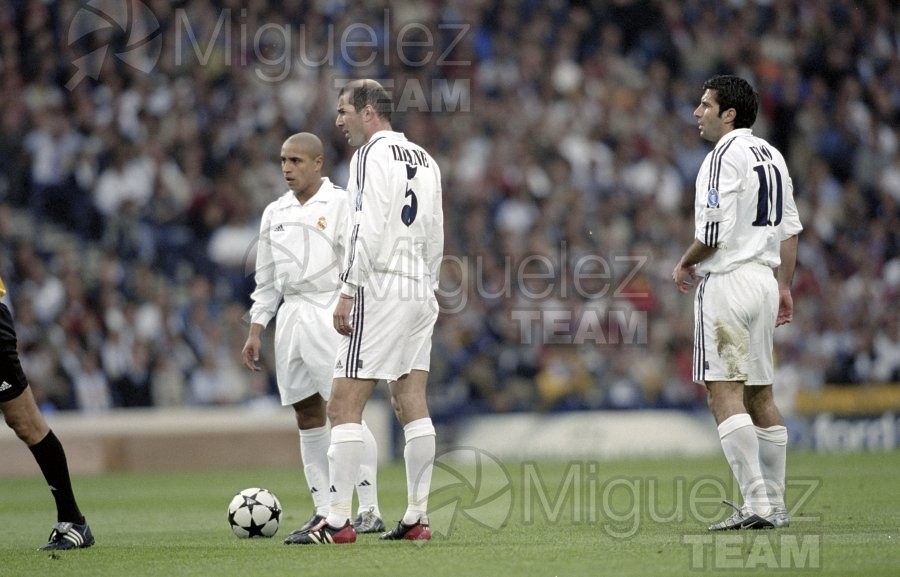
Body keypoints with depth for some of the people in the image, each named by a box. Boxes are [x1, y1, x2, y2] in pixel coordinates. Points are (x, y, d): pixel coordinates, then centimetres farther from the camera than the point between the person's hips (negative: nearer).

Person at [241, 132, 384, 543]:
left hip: (328, 313, -6)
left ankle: (369, 510, -9)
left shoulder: (340, 204, -3)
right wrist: (255, 332, 14)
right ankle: (323, 512, 9)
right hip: (290, 316, 6)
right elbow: (266, 278, 20)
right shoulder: (275, 213, 15)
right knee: (307, 414, 5)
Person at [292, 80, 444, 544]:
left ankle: (338, 520, -12)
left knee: (344, 406, -8)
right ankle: (417, 517, 6)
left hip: (379, 294, -9)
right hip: (420, 296, 9)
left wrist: (348, 292, -15)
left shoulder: (372, 155, -9)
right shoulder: (424, 160, 15)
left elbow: (369, 232, -17)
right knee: (412, 405, 8)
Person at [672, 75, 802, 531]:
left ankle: (756, 504, -18)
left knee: (725, 394, -11)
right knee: (759, 395, 12)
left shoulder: (724, 156, -12)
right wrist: (784, 286, 22)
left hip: (727, 282, -9)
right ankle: (775, 505, 13)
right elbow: (790, 228, 18)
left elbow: (715, 230, -18)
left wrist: (685, 264, -2)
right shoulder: (771, 156, 16)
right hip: (764, 280, 9)